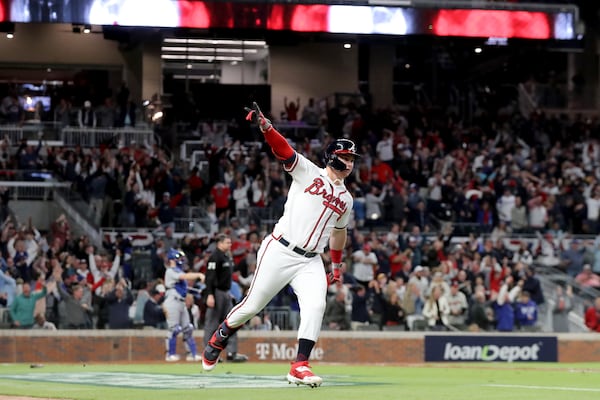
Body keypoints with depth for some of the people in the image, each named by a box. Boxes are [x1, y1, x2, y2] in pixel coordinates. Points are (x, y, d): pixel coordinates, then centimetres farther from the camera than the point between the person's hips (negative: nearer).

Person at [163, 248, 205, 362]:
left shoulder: (178, 271, 20)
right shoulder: (171, 271, -10)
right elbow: (184, 276, -25)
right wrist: (199, 275, -34)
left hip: (181, 302, 9)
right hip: (173, 302, -9)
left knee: (187, 328, 7)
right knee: (173, 328, -5)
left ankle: (192, 353, 10)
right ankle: (170, 354, 3)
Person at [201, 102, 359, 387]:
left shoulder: (346, 199, 15)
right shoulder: (307, 172, -1)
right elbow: (282, 149, -15)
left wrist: (337, 265, 33)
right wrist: (264, 125, -32)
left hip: (310, 261, 4)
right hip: (280, 251, -4)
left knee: (315, 306, -18)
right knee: (253, 304, 0)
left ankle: (300, 367, -19)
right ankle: (219, 338, 27)